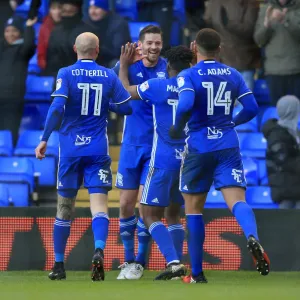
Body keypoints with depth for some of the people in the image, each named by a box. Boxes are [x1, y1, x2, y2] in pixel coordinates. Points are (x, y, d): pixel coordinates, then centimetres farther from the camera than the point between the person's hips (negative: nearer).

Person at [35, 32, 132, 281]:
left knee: (65, 207, 10)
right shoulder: (109, 76, 3)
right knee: (99, 203, -6)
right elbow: (127, 106, 8)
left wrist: (45, 139, -10)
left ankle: (59, 265, 17)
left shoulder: (66, 74, -4)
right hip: (98, 149, 0)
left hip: (70, 148, 0)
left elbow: (57, 108, -15)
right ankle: (99, 250, -33)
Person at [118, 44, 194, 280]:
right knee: (174, 214, 19)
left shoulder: (157, 86, -7)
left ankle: (174, 262, -17)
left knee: (151, 216, -1)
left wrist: (124, 66, 28)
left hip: (163, 161, -5)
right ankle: (177, 263, 13)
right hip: (189, 160, 5)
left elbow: (126, 91, 10)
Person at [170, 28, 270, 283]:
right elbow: (251, 109, 6)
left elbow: (186, 106, -23)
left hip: (198, 147, -2)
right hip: (228, 146, 2)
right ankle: (252, 237, -42)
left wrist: (177, 128, -5)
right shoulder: (233, 75, 7)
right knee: (237, 200, -8)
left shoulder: (188, 76, -6)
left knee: (193, 208, 11)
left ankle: (197, 273, 14)